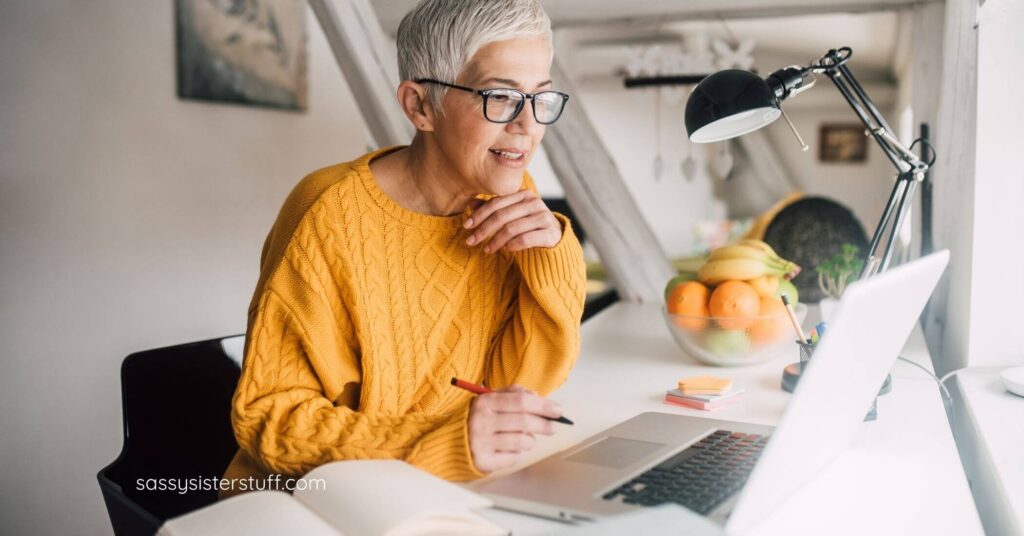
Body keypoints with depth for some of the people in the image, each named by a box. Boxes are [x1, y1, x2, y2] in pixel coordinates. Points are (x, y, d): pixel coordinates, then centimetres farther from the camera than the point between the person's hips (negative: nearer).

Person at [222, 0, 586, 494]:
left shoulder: (509, 197, -3)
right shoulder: (333, 217, -19)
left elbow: (520, 383, -1)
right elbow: (266, 415, -17)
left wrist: (553, 259, -17)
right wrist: (443, 441, -28)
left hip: (454, 496, 6)